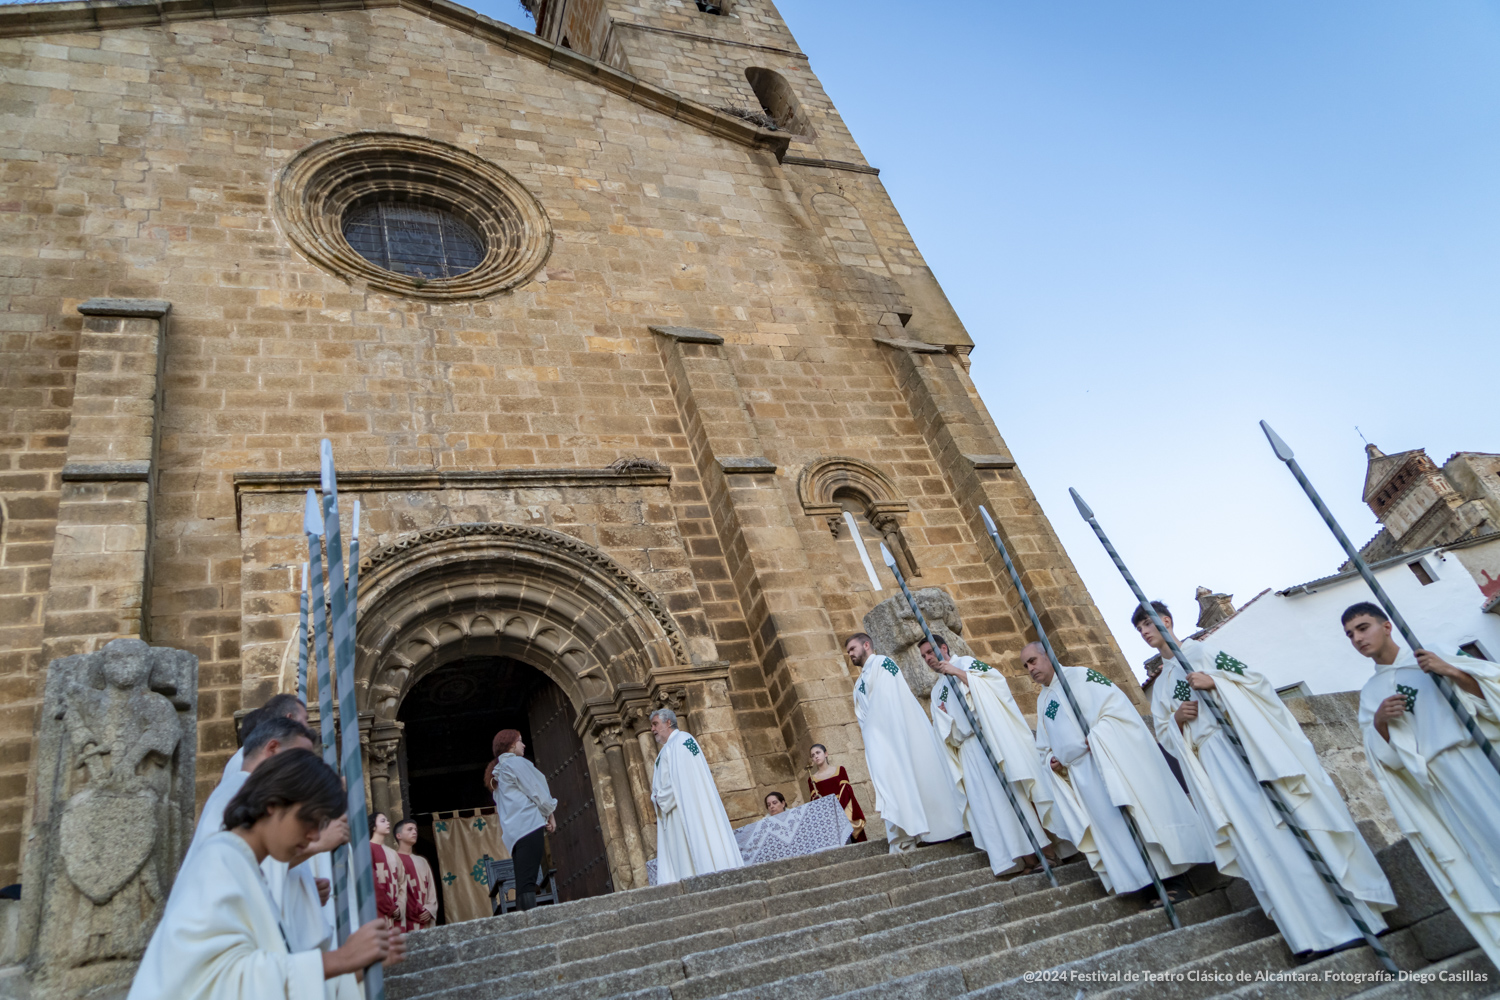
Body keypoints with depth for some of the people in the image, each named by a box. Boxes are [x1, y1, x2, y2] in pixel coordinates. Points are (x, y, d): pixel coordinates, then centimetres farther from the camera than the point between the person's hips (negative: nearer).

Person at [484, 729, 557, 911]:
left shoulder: (497, 773, 27)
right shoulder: (516, 762, 0)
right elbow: (537, 791, -4)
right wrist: (550, 814, 12)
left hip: (513, 833, 9)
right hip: (529, 825, -9)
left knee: (523, 883, 0)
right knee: (527, 882, -19)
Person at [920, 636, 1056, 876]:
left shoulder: (966, 662, 8)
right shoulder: (937, 691, 24)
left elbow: (996, 680, -8)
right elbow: (946, 731, 23)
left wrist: (959, 673, -13)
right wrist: (941, 716, 2)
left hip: (995, 736, -6)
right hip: (970, 750, 6)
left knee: (1014, 791, -10)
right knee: (989, 802, -4)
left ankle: (1044, 848, -6)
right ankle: (1027, 857, -4)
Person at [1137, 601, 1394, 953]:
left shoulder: (1204, 650, 7)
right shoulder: (1160, 685, 19)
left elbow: (1254, 678, 0)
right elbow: (1164, 735, 19)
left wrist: (1213, 682, -12)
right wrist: (1176, 719, -1)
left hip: (1254, 742, -3)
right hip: (1216, 761, 4)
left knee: (1301, 818, -6)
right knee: (1258, 835, -5)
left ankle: (1356, 909, 4)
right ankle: (1318, 928, -1)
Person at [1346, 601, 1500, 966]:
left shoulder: (1434, 655, 10)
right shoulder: (1371, 693, 14)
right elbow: (1383, 755, 8)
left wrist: (1451, 672, -18)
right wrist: (1378, 722, -11)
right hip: (1447, 780, 2)